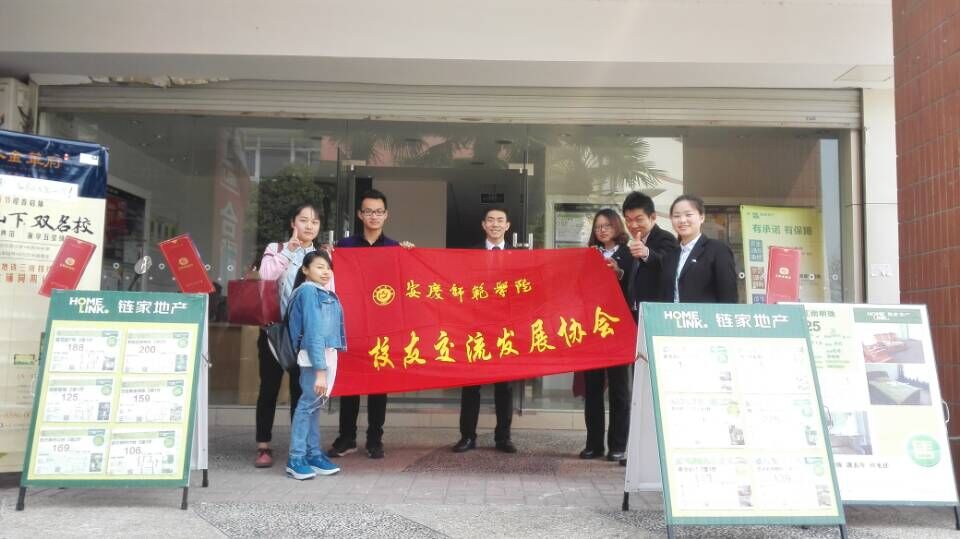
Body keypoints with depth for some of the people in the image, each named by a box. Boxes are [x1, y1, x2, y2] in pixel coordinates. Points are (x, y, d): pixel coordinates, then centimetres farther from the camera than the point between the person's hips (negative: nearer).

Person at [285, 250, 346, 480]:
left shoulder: (327, 294, 15)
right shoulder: (308, 291, -10)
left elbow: (329, 329, 9)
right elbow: (312, 331, -16)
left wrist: (325, 365, 4)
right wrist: (319, 369, -20)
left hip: (328, 355, 8)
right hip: (314, 356, -8)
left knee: (314, 404, 13)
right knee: (308, 404, -3)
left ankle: (314, 455, 21)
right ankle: (296, 459, 4)